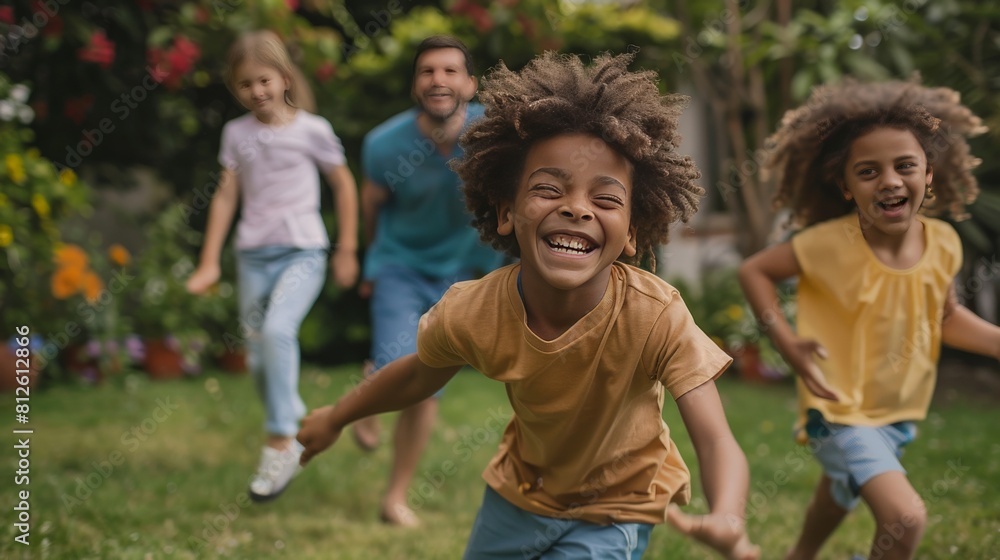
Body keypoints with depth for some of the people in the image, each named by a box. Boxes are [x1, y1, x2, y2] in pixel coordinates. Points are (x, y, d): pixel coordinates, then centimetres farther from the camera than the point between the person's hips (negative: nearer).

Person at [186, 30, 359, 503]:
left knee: (278, 329, -27)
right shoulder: (236, 134, 6)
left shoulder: (311, 129, -3)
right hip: (254, 254, 4)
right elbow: (226, 195, 9)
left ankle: (281, 443, -21)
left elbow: (343, 184, 7)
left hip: (302, 252, -4)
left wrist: (347, 250, 9)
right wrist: (209, 262, 6)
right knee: (258, 358, 5)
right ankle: (293, 423, 29)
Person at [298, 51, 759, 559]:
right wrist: (336, 418, 13)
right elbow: (420, 375, -3)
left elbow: (716, 441, -40)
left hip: (616, 508, -3)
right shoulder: (471, 312, -26)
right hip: (521, 489, 3)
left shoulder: (657, 317, -34)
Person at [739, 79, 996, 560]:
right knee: (906, 517, -25)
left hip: (900, 411, 6)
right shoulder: (830, 244, -26)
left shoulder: (943, 243, -11)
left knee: (843, 490, 33)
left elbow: (945, 317, 5)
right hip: (840, 411, -6)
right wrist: (788, 344, -25)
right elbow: (754, 271, -13)